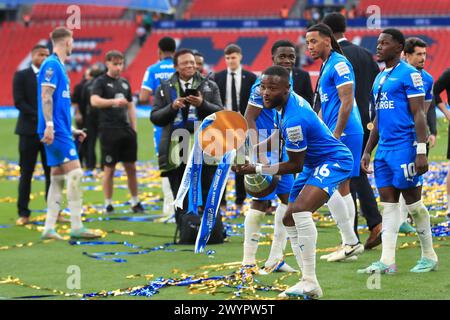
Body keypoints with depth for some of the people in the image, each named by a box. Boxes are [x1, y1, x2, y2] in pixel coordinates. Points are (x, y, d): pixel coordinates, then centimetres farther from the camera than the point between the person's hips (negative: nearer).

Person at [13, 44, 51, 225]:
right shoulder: (21, 76, 1)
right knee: (26, 173, -1)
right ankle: (23, 214, 3)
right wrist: (39, 116, -16)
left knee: (52, 173, 3)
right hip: (29, 130, -3)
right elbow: (18, 101, -8)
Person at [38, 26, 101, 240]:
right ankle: (76, 227, -12)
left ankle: (49, 228, 8)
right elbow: (46, 96, -18)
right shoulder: (51, 65, -10)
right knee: (75, 173, -12)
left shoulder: (58, 66, 19)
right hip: (56, 131, -10)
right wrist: (49, 125, -25)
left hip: (61, 130, 10)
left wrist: (71, 130, 26)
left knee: (58, 177, 8)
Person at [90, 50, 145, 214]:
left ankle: (135, 202, 17)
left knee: (131, 167, 8)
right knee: (109, 168, -1)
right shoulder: (101, 82, -4)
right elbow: (94, 101, -20)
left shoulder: (125, 83, 15)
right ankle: (108, 204, 7)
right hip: (109, 131, -6)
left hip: (126, 130, 6)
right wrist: (114, 101, -34)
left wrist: (134, 128, 14)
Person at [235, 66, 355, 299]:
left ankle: (310, 282, -31)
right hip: (314, 163, 11)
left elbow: (295, 165, -21)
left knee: (301, 210, -31)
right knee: (289, 220, 10)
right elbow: (279, 135, 18)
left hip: (334, 161, -11)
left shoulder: (294, 119, -31)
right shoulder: (283, 102, -2)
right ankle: (309, 284, 12)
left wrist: (257, 169, -18)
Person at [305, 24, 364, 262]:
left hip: (343, 132, -10)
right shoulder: (326, 66, 18)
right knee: (342, 188, 10)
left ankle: (351, 242, -7)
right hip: (334, 133, 10)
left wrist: (335, 135, -21)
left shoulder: (339, 64, -13)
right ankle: (349, 243, 13)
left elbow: (346, 102, -19)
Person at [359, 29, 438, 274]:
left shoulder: (409, 74, -8)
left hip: (404, 147, -8)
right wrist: (367, 151, 20)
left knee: (413, 201, -2)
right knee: (388, 202, 3)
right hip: (384, 150, 8)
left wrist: (421, 151, -19)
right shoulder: (379, 79, 18)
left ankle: (429, 257, 10)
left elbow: (419, 115, -13)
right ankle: (387, 261, 1)